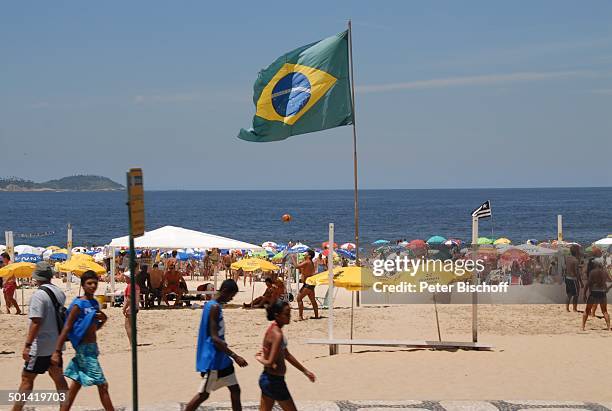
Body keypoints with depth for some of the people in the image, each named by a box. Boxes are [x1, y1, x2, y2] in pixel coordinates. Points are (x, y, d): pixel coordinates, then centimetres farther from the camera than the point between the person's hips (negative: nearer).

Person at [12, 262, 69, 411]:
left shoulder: (38, 295, -18)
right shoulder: (59, 293, 7)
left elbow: (36, 322, -23)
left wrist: (27, 345, -22)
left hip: (41, 346, -8)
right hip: (56, 344, 8)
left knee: (27, 378, -3)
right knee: (57, 377, 15)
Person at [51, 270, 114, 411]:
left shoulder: (95, 303, 10)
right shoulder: (78, 305, -14)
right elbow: (66, 328, -16)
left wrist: (103, 320, 0)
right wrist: (57, 351, -19)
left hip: (92, 348, 9)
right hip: (85, 349, -9)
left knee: (76, 385, 11)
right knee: (102, 385, -6)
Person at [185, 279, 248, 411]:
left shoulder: (213, 305, 11)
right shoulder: (215, 307, -19)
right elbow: (214, 338, -25)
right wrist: (235, 356, -27)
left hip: (221, 357, 10)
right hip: (213, 359, -10)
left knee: (235, 390, 10)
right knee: (203, 394, -3)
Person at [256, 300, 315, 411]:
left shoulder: (274, 329, 8)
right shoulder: (277, 335, -22)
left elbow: (287, 355, 20)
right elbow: (271, 363, -29)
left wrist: (305, 371, 25)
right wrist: (260, 359, -7)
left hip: (266, 378, 9)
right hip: (274, 380, -9)